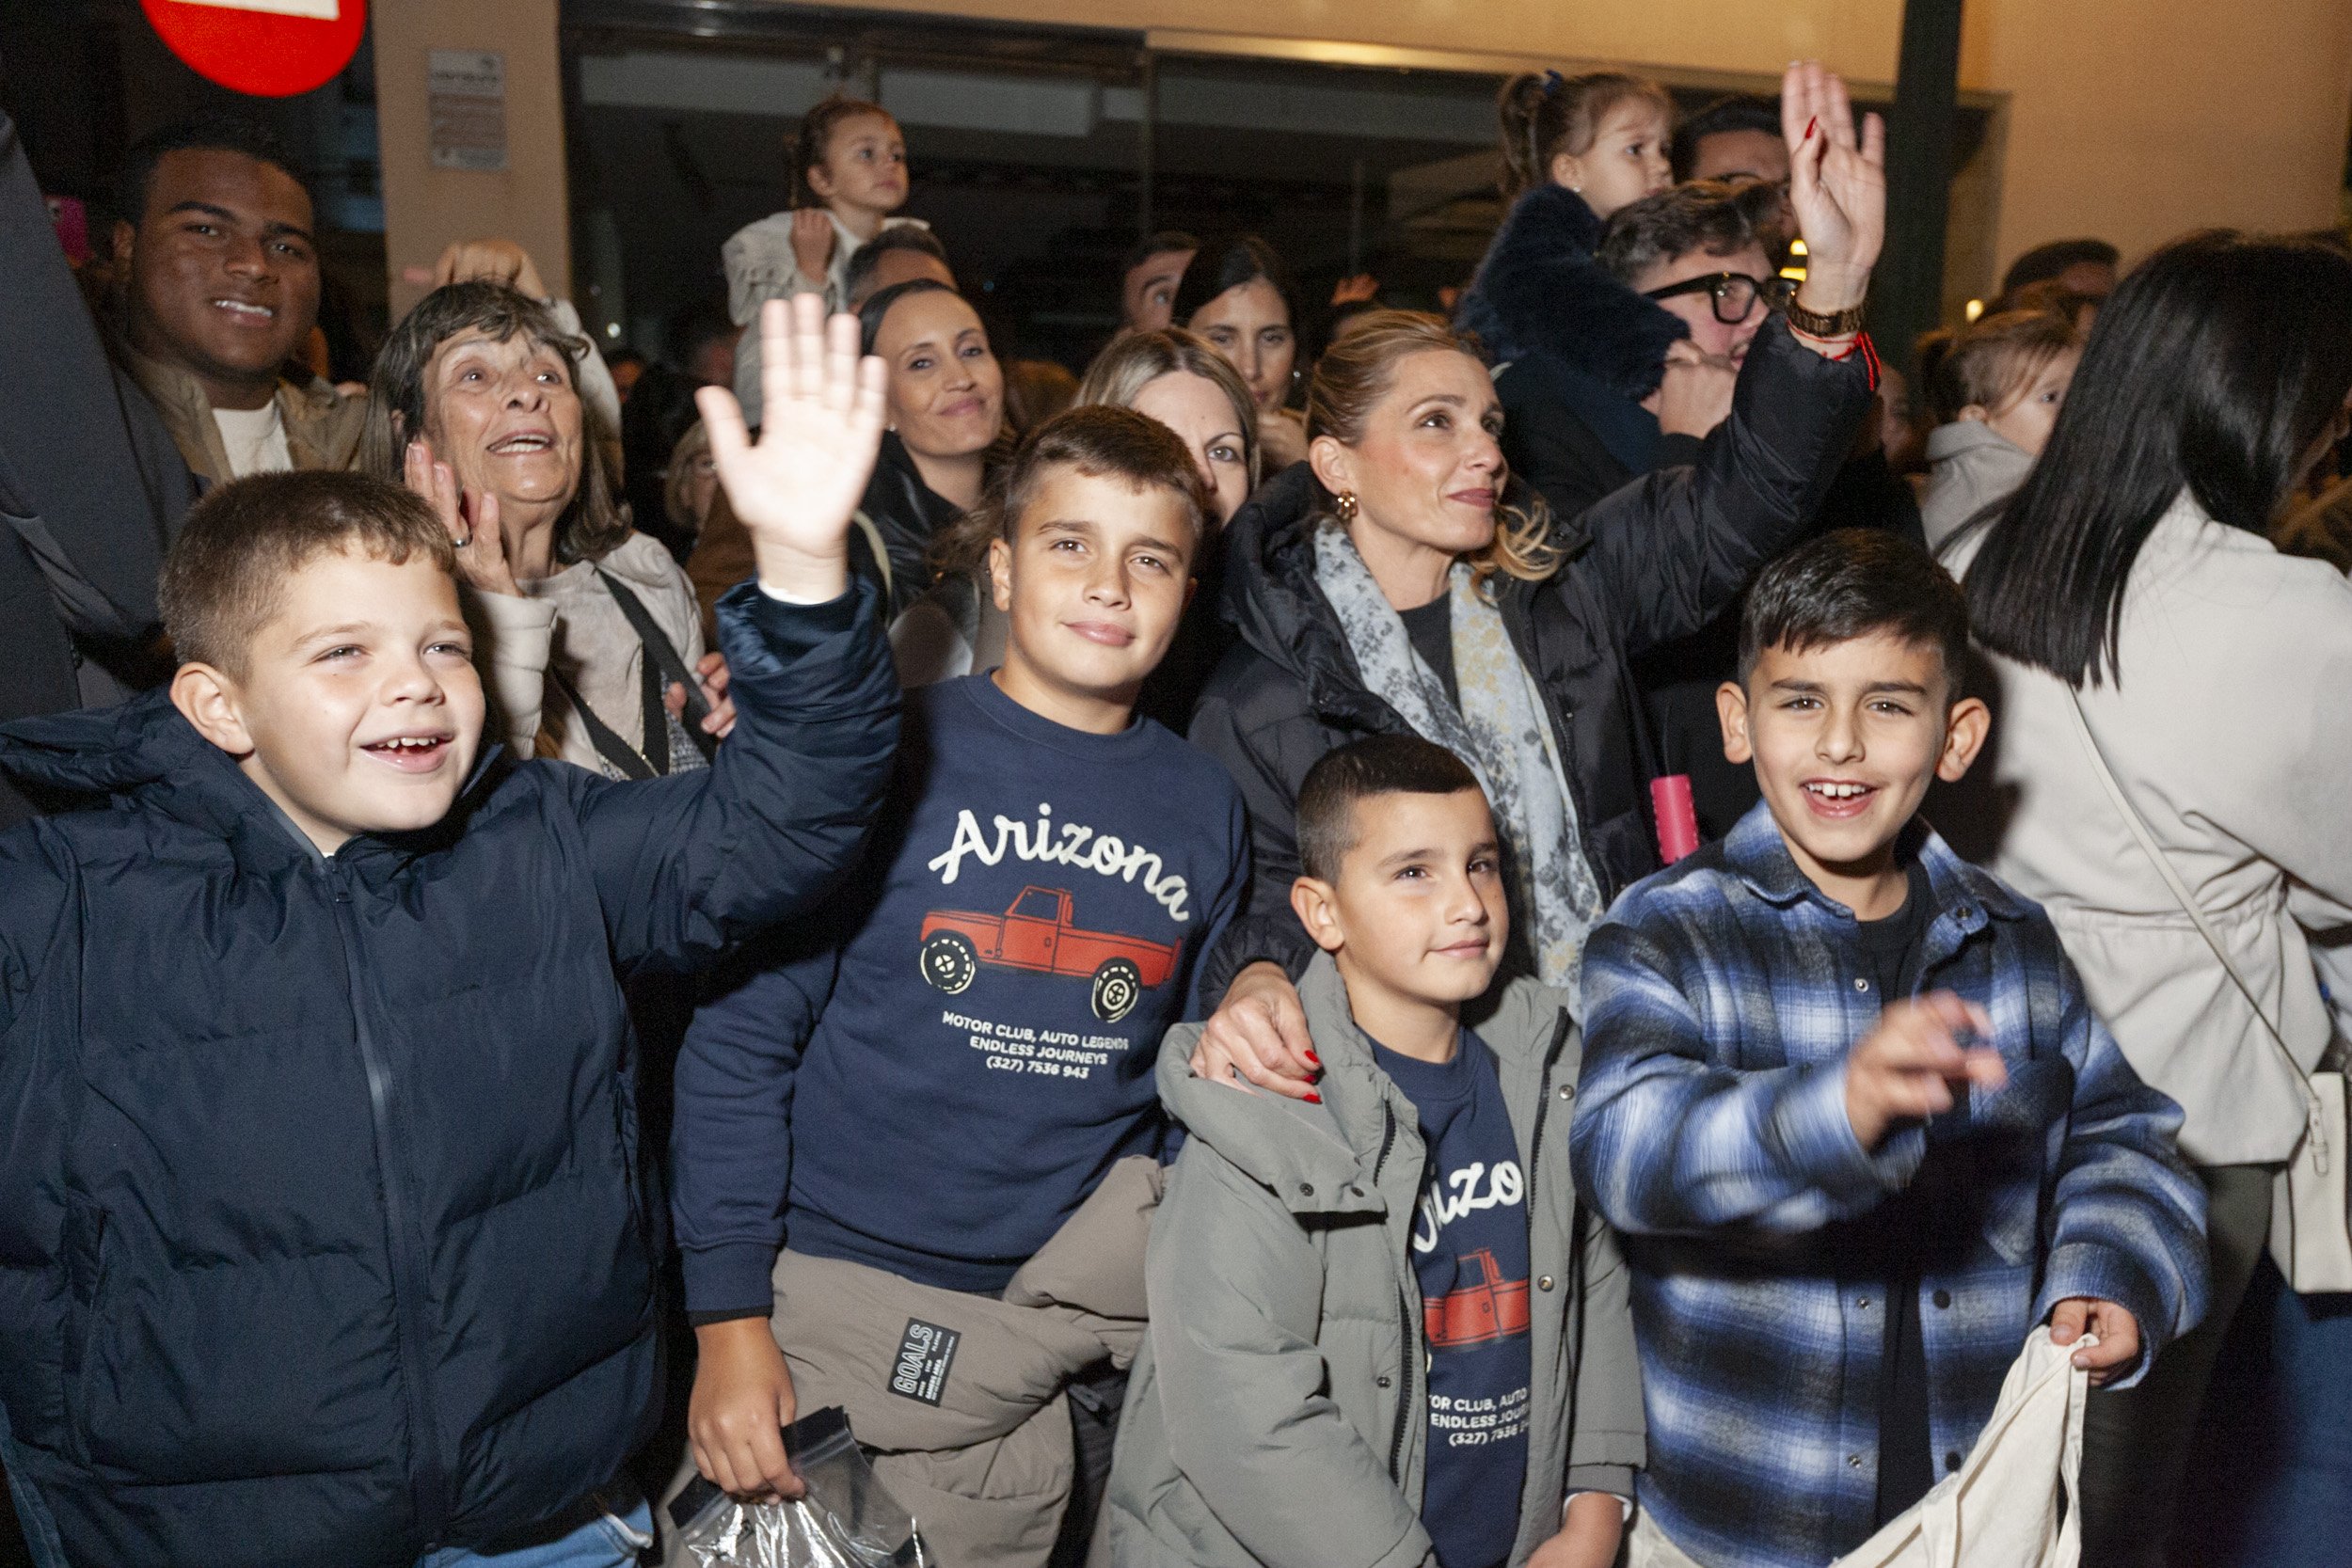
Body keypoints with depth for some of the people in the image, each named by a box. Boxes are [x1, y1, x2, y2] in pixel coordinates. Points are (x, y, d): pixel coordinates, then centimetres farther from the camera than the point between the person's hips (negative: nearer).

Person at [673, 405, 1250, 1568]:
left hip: (1095, 1289, 3)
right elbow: (740, 1036, -7)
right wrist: (729, 1315, -10)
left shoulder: (1204, 809, 4)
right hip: (852, 1293, -3)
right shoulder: (894, 754, -8)